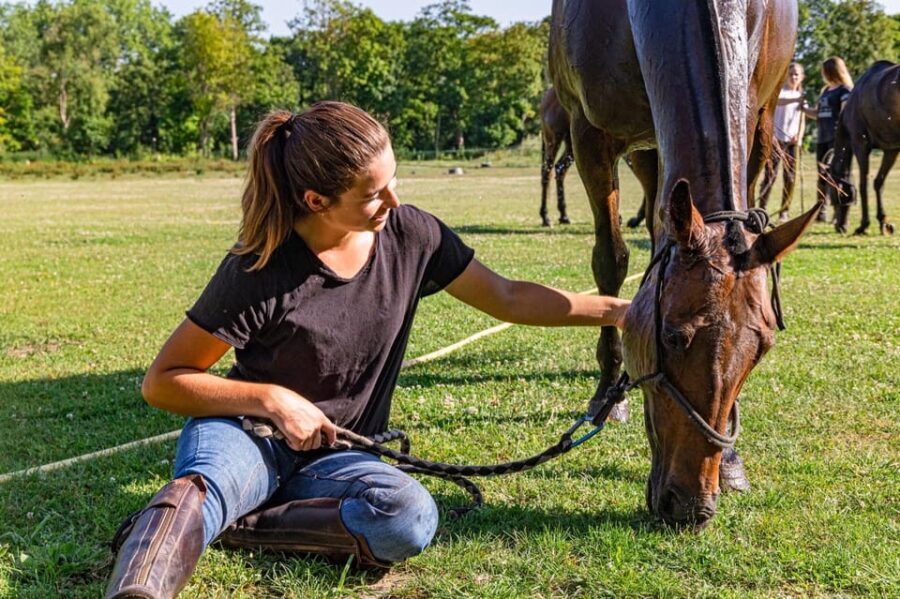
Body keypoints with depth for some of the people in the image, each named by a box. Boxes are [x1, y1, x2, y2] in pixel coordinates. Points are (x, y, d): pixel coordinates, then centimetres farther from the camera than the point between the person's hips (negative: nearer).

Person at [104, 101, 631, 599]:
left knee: (413, 517, -30)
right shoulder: (261, 272, -17)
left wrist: (612, 310, 1)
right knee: (205, 483, -39)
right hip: (252, 441, -4)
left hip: (337, 458, 4)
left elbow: (506, 299, 7)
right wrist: (271, 400, -23)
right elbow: (163, 381, -11)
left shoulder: (410, 234, -5)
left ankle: (235, 524, -20)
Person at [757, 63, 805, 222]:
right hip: (776, 138, -5)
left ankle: (784, 211, 10)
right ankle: (762, 208, -4)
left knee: (790, 177, 2)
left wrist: (799, 136, -4)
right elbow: (777, 100, -24)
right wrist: (796, 99, -42)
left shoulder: (801, 96, 16)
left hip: (792, 142, 5)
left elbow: (802, 121, 17)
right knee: (770, 175, -8)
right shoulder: (780, 90, 1)